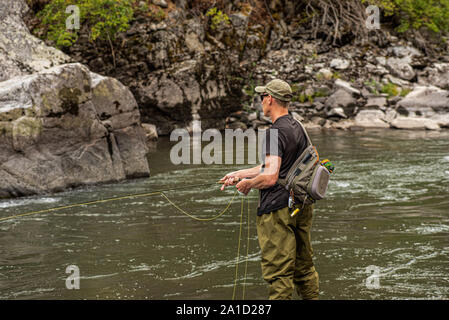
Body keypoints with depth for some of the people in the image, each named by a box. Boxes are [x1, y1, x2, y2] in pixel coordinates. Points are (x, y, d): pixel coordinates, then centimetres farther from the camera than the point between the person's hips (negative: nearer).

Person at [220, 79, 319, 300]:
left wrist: (247, 184, -5)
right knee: (304, 266, 17)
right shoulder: (297, 128, 12)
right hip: (301, 207, 9)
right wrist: (239, 174, 22)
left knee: (278, 273, -3)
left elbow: (270, 177, -24)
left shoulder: (276, 133, -18)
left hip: (278, 209, -9)